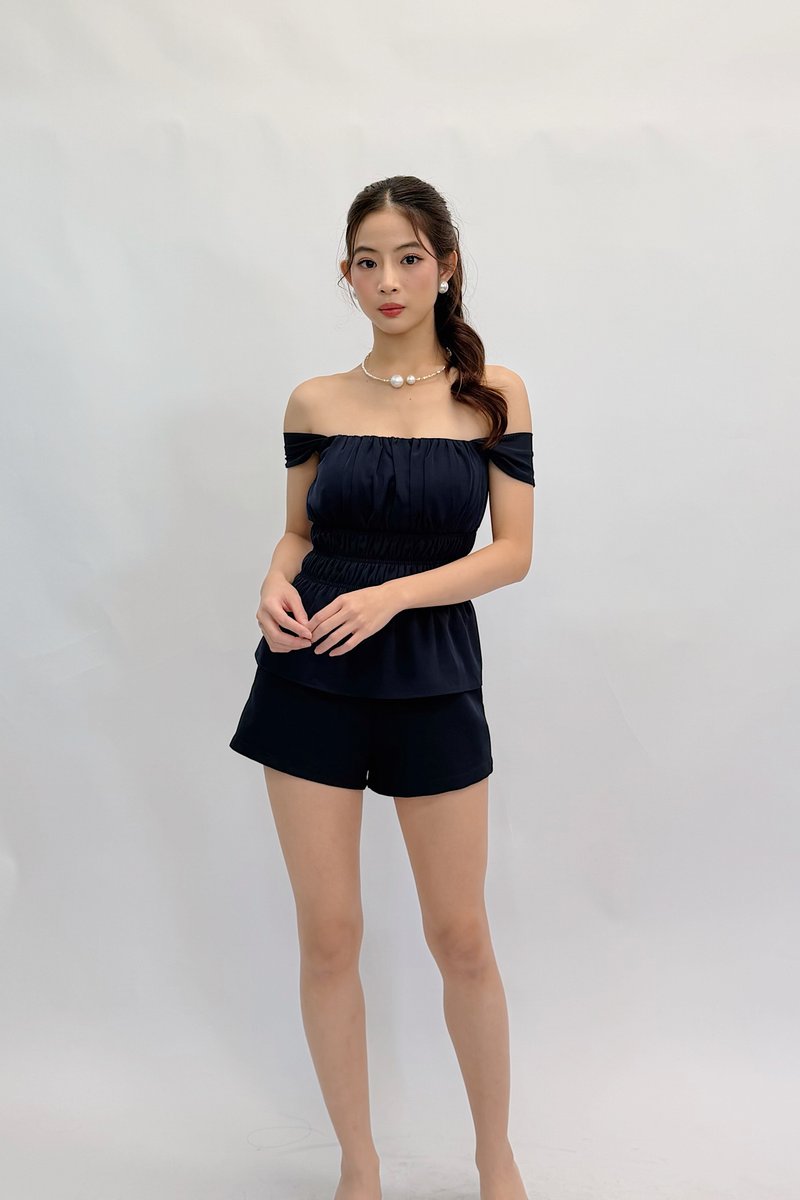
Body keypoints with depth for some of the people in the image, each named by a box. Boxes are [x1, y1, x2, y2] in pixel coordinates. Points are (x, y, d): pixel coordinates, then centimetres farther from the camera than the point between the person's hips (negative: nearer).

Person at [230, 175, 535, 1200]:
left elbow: (513, 551, -4)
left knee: (461, 937, 6)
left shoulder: (494, 395, 0)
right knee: (328, 936, 6)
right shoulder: (316, 402, 4)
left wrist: (389, 595, -16)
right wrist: (276, 583, -9)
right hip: (312, 679, 2)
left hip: (434, 680, -1)